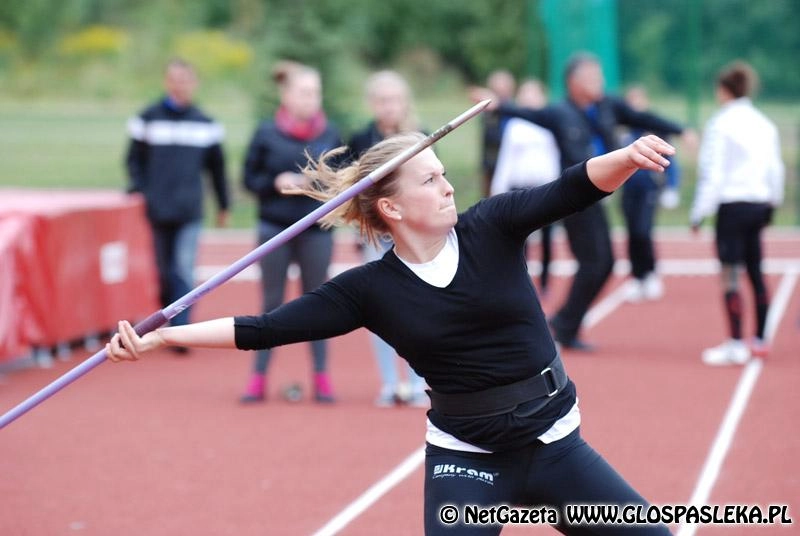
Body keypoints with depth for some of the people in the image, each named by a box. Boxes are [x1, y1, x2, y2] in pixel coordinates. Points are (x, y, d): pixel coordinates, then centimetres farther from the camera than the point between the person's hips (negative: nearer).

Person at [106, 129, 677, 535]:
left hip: (553, 445, 2)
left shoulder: (491, 227, -6)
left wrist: (629, 155, -40)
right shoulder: (371, 288, -8)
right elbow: (266, 329, -9)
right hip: (464, 459, -2)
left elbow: (574, 189, -18)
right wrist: (158, 337, -16)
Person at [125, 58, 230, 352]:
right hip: (157, 210, 0)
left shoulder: (205, 124, 6)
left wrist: (223, 205, 17)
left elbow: (217, 167, 14)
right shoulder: (148, 119, 2)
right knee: (165, 271, 9)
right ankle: (170, 318, 26)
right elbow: (134, 159, 6)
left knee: (184, 271, -11)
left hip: (190, 211, 0)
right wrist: (139, 189, -8)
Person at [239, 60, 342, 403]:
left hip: (316, 231, 1)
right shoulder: (266, 134, -3)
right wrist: (276, 183, -16)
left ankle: (321, 378, 14)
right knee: (272, 304, 6)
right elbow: (250, 179, 2)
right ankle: (258, 377, 12)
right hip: (275, 230, -1)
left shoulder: (330, 135, 1)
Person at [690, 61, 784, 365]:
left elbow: (712, 173, -11)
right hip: (759, 203, 7)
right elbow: (775, 169, 12)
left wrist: (700, 212, -7)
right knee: (755, 272, 14)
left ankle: (735, 345, -8)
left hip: (732, 205, -7)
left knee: (730, 276, -6)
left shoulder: (721, 124, -9)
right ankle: (760, 341, 19)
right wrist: (772, 203, 24)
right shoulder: (764, 124, 8)